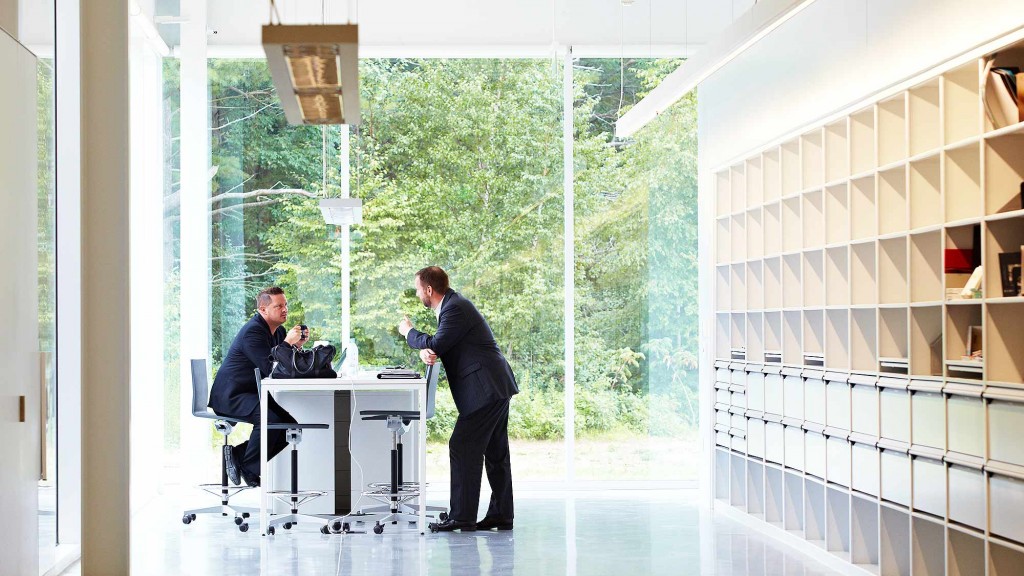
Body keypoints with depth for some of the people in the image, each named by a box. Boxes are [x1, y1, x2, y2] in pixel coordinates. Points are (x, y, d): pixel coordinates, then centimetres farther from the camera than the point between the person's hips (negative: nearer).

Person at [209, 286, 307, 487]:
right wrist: (287, 343, -25)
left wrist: (297, 346, -5)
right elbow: (269, 369, -28)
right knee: (270, 419, -31)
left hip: (253, 394, 10)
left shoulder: (279, 331, 10)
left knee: (292, 419, -2)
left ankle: (238, 455, 4)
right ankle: (249, 470, -9)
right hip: (230, 396, -10)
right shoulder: (253, 331, -20)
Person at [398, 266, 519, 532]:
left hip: (485, 390, -11)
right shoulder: (451, 305, 18)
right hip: (496, 388, 11)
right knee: (495, 452, 12)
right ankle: (501, 515, 17)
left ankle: (462, 517, -9)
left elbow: (436, 344, -16)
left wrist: (409, 333, 2)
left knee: (463, 448, -10)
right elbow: (439, 345, 19)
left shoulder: (455, 308, -15)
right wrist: (426, 351, -6)